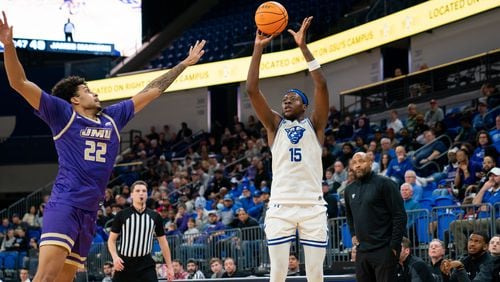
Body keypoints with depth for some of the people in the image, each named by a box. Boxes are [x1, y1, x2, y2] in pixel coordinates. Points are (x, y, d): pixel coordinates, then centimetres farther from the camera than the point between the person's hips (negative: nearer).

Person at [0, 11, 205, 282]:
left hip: (90, 211, 7)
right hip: (63, 205, -6)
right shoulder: (63, 114, 2)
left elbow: (151, 92, 25)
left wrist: (184, 64, 29)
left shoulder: (113, 117, 18)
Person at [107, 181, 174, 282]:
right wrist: (115, 257, -15)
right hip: (124, 264, -1)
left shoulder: (154, 216, 6)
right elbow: (111, 240, 4)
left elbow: (162, 241, 12)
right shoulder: (122, 215, 0)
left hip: (146, 266, 1)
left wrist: (169, 266, 8)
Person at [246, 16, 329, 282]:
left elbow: (321, 86, -3)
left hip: (313, 206, 0)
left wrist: (303, 47, -7)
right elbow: (252, 90, 4)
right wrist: (258, 48, -1)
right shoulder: (275, 125, 14)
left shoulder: (314, 125, 11)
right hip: (280, 206, 1)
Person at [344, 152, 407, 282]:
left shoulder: (384, 183, -6)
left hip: (383, 250, -7)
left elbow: (400, 215, -10)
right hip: (361, 250, 7)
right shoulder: (350, 190, 14)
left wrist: (395, 245, -14)